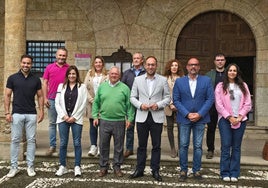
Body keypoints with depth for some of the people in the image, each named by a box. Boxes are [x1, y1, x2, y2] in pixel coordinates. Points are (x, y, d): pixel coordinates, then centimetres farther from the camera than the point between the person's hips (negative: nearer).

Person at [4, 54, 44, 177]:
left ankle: (30, 166, 15)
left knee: (31, 140, 5)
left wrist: (41, 111, -1)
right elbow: (7, 96, 1)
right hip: (16, 114, -1)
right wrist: (7, 112, -6)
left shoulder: (36, 79, 4)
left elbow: (40, 96, 8)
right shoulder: (12, 78, 0)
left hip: (32, 114, 1)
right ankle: (14, 167, 13)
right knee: (15, 140, 3)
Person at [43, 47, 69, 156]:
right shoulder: (49, 67, 7)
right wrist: (45, 98, 0)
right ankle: (52, 146, 12)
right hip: (51, 100, 1)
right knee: (52, 123, 6)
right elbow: (45, 83, 7)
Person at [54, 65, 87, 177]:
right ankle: (62, 166, 15)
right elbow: (57, 103, 5)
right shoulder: (61, 86, 10)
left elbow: (83, 104, -2)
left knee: (77, 143, 3)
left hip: (76, 119, -2)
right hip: (63, 119, 2)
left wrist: (74, 117, -8)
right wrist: (64, 116, -7)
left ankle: (77, 167, 12)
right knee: (63, 143, 5)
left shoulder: (82, 87, 3)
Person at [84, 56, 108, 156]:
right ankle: (93, 146, 10)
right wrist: (92, 100, -5)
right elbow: (85, 88, 5)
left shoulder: (107, 75, 1)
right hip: (91, 104, 3)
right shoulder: (89, 74, 11)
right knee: (92, 125, 4)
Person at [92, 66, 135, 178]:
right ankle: (103, 167, 21)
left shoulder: (125, 88, 2)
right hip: (104, 121, 1)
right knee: (103, 145, 8)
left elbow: (129, 105, 1)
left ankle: (117, 167, 22)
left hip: (119, 122, -1)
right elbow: (96, 103, 10)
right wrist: (95, 116, 3)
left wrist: (129, 118, -5)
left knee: (119, 146, 8)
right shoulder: (102, 87, 7)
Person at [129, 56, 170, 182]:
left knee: (156, 146, 6)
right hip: (142, 117, 1)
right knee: (142, 145, 10)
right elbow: (132, 97, 6)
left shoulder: (163, 80, 3)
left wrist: (158, 105, -14)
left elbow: (167, 97, 3)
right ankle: (139, 170, 21)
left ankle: (155, 170, 18)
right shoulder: (138, 79, 6)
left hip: (157, 117, -1)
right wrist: (140, 105, -11)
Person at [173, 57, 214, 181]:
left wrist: (199, 114, -10)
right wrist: (187, 114, -10)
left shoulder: (206, 80, 3)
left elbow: (210, 99, -1)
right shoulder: (179, 81, 4)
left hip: (200, 118, 0)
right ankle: (183, 170, 14)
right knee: (183, 146, 4)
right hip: (184, 118, 0)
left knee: (198, 146, 6)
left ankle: (196, 170, 17)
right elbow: (176, 100, 0)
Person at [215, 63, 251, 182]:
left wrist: (239, 117, -6)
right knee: (226, 146, -4)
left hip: (240, 120, 2)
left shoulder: (243, 86, 10)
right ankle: (225, 173, 4)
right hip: (225, 119, -2)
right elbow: (218, 104, -2)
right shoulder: (220, 86, 4)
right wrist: (229, 117, -8)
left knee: (236, 147, 5)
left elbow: (248, 104, 6)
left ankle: (234, 173, 10)